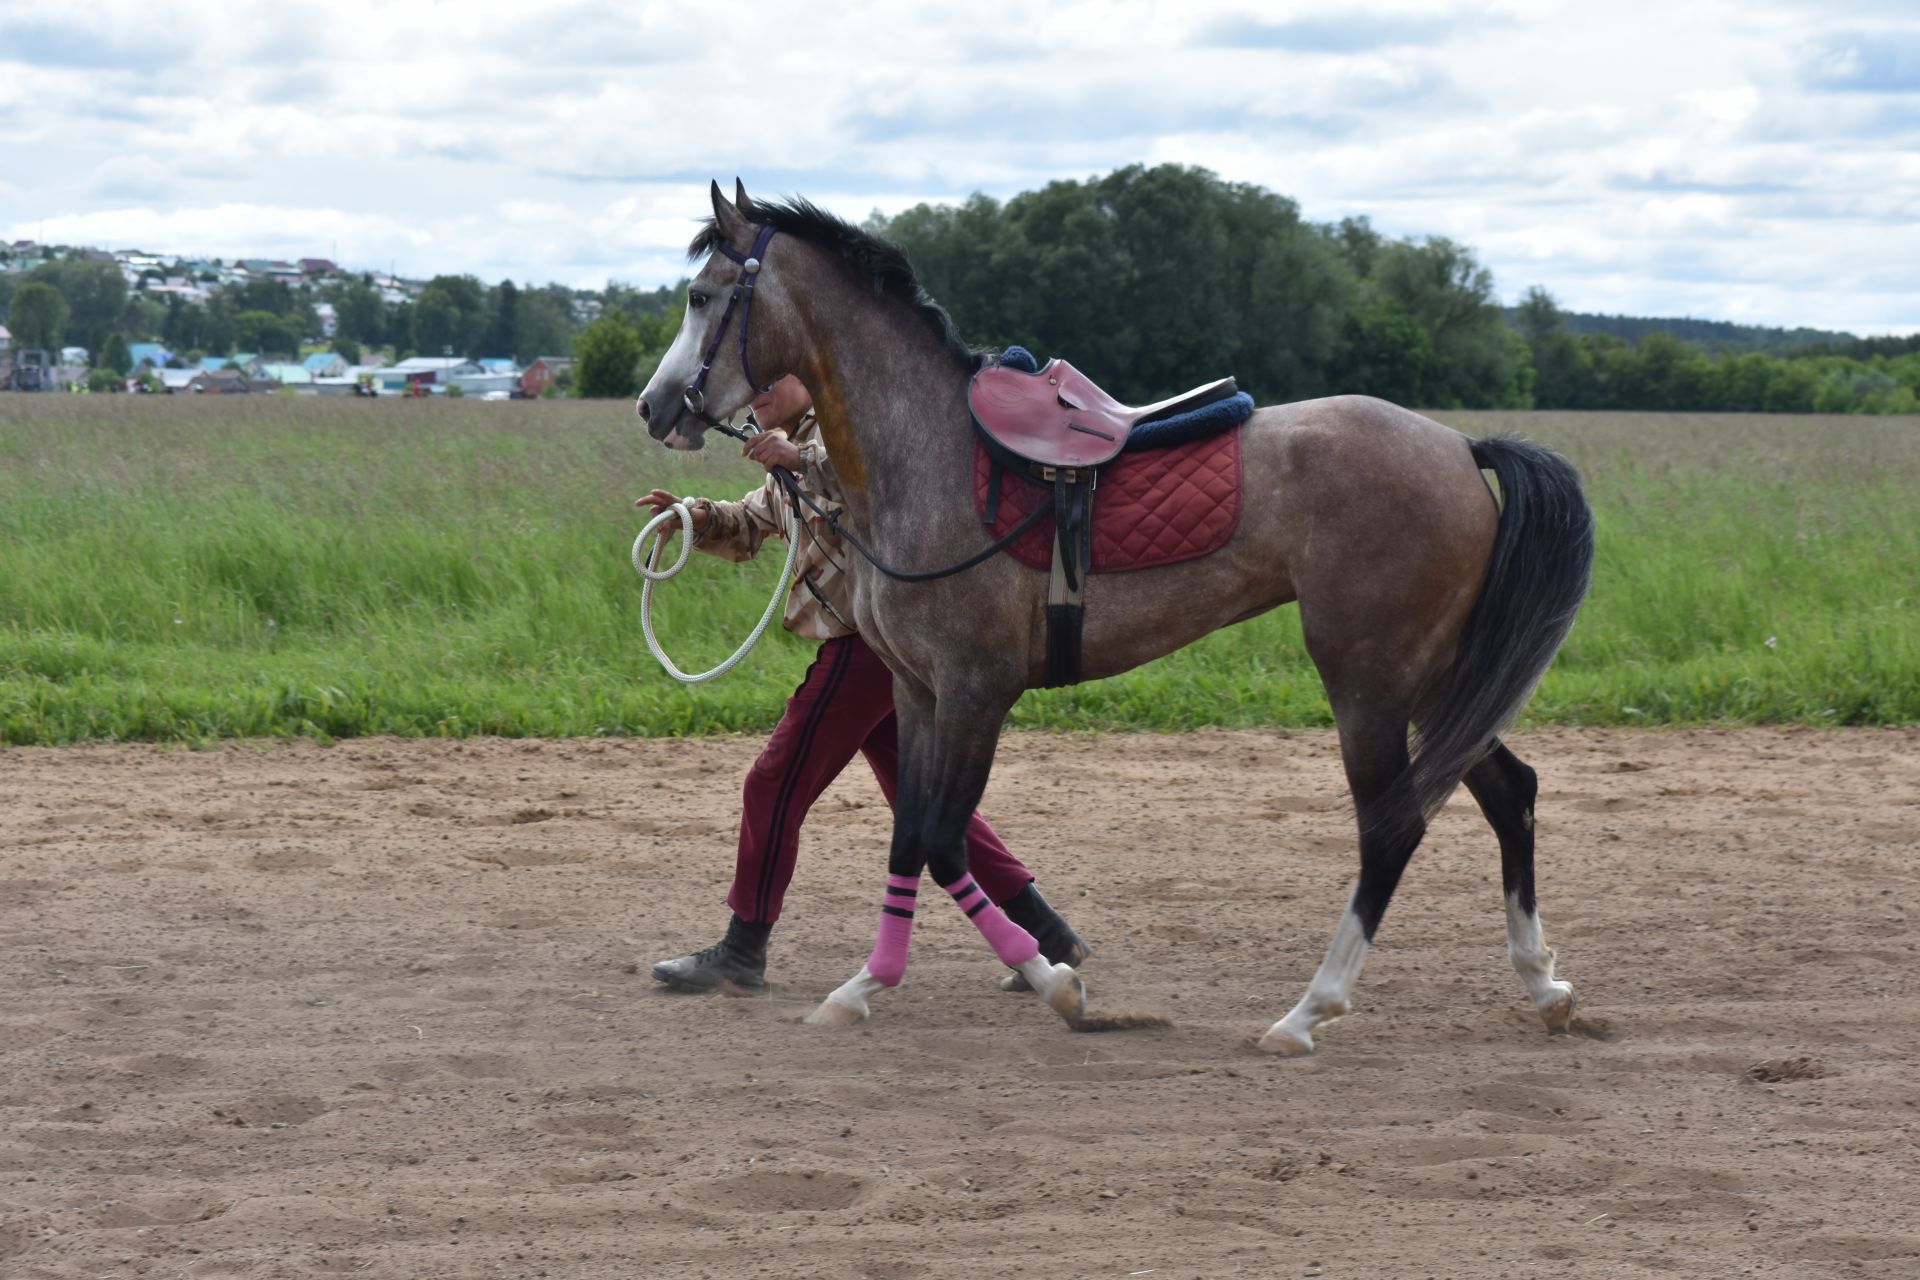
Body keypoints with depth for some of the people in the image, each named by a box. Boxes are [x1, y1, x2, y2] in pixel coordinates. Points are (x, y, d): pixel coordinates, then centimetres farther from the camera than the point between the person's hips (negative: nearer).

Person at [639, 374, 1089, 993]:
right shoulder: (794, 452, 22)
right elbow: (747, 530, 31)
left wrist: (804, 460, -34)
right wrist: (696, 517, 11)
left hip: (871, 639, -11)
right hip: (873, 645, 11)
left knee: (775, 783, -4)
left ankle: (743, 952, 5)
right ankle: (1044, 934, 11)